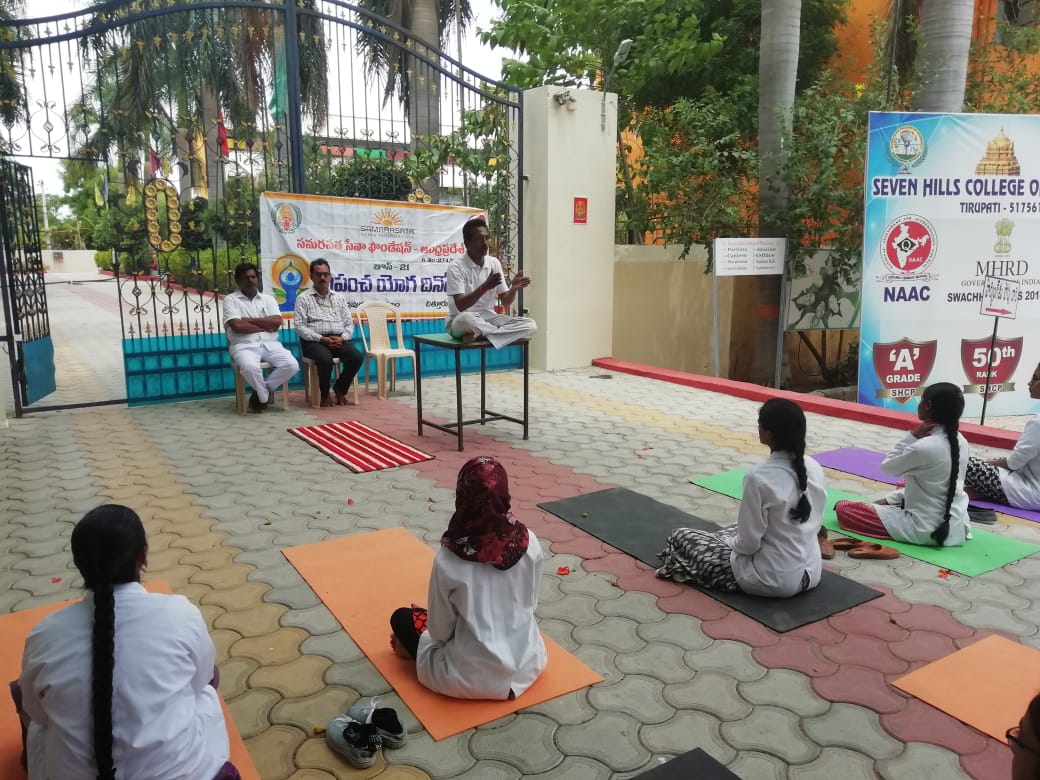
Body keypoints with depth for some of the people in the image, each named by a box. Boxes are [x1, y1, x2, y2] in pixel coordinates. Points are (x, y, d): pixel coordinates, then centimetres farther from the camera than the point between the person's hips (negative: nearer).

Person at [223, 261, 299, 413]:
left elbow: (277, 322, -2)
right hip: (244, 346, -3)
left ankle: (259, 392, -4)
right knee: (250, 367, -38)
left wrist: (249, 320, -6)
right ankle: (264, 396, -7)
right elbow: (237, 326, -11)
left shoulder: (268, 299, 15)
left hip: (270, 344, 4)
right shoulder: (230, 300, 5)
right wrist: (265, 326, -4)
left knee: (292, 365, -23)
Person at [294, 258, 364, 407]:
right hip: (314, 341, -3)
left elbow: (349, 323, 13)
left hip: (339, 340, 4)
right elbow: (300, 327, -5)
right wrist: (321, 339, -17)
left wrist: (343, 338, -9)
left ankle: (340, 389, 0)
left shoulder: (339, 298, 17)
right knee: (325, 359, -36)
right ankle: (325, 393, -7)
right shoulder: (303, 298, 4)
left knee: (357, 357, -25)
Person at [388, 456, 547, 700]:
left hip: (473, 678, -3)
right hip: (528, 664, 4)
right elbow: (530, 604, 2)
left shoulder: (448, 560, -23)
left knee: (402, 619, 15)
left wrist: (424, 617, 12)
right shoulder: (529, 542, -14)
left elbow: (441, 632, -10)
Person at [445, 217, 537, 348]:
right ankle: (503, 333, -19)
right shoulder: (456, 268, -12)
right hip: (460, 322, -6)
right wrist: (485, 287, -33)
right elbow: (460, 306, -23)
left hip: (488, 319, 6)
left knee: (530, 325, -17)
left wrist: (514, 288, -17)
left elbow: (505, 302, 5)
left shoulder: (494, 263, 5)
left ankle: (478, 335, -21)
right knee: (467, 318, -43)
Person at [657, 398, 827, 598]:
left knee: (680, 536, 6)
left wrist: (730, 542, 3)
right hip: (811, 573, 7)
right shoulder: (814, 468, -5)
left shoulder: (759, 478, -26)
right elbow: (816, 525, 8)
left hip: (773, 580, -7)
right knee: (736, 532, 33)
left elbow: (749, 543, -19)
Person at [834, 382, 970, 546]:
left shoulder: (923, 447, -25)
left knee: (844, 508, -5)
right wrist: (891, 499, 12)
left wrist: (911, 437, -10)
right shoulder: (960, 441, 1)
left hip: (927, 530, -7)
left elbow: (887, 467, -7)